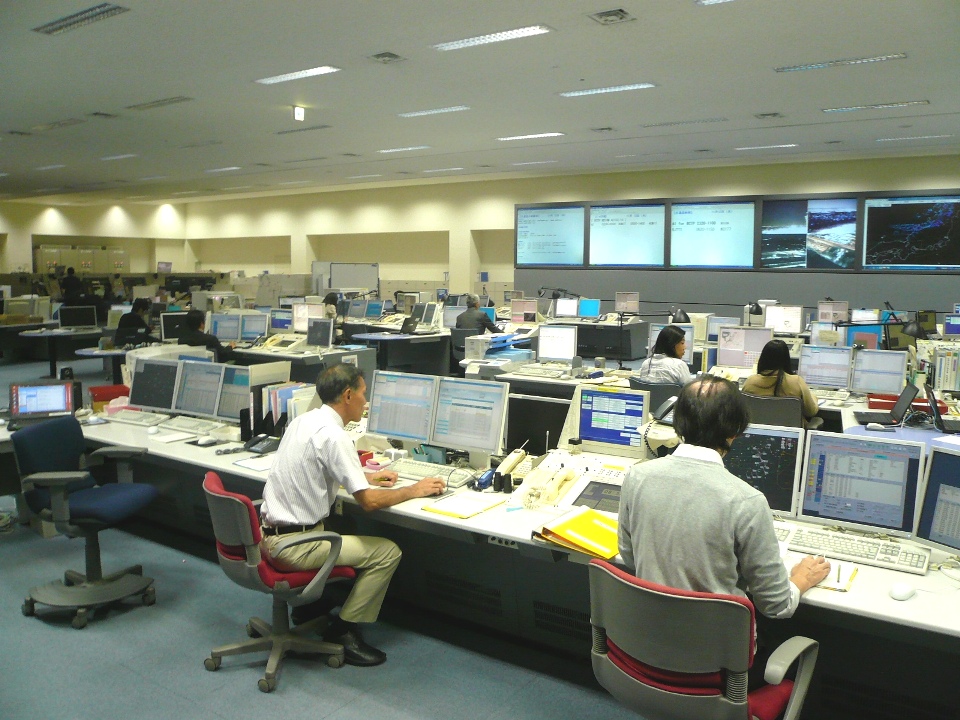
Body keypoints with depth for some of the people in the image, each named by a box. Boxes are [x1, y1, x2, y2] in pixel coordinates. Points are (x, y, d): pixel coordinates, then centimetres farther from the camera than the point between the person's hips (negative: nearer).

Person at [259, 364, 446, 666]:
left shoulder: (303, 421, 7)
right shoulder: (333, 435, -21)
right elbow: (368, 501, -21)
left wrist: (366, 478, 23)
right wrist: (413, 491, -5)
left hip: (269, 533, 10)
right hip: (293, 545, -10)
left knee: (348, 533, 31)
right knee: (388, 552, -4)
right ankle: (343, 631, 5)